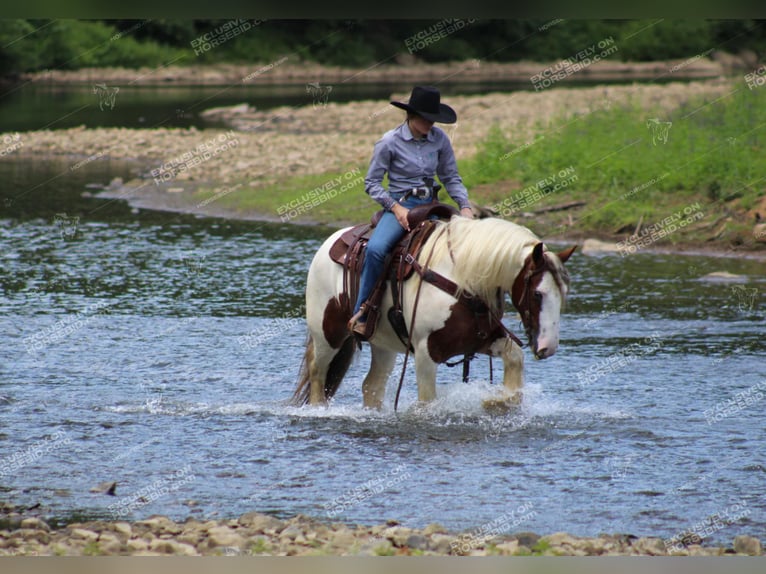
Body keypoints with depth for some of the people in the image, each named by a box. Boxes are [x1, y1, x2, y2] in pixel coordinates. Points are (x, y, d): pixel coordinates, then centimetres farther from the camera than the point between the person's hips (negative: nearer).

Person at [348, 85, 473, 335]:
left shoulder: (439, 139, 3)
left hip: (429, 206, 4)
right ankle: (361, 313, -22)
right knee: (376, 249, -31)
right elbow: (371, 182, -3)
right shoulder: (390, 142, -8)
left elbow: (451, 177, 12)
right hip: (399, 205, -4)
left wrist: (465, 206, -4)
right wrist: (396, 208, -15)